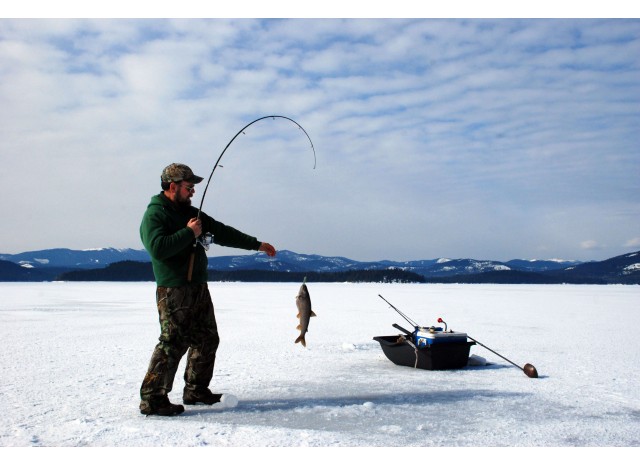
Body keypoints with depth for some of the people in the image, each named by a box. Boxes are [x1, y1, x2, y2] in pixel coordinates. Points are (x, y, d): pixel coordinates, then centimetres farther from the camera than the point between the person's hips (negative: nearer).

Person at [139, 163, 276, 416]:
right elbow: (158, 248, -25)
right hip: (174, 291, -9)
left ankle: (196, 391, 24)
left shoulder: (190, 213, 17)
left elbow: (222, 232, 20)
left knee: (207, 340, 12)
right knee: (173, 343, -11)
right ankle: (152, 398, -2)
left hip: (199, 288, 9)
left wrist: (256, 244, 19)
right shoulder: (154, 214, -8)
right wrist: (189, 233, -16)